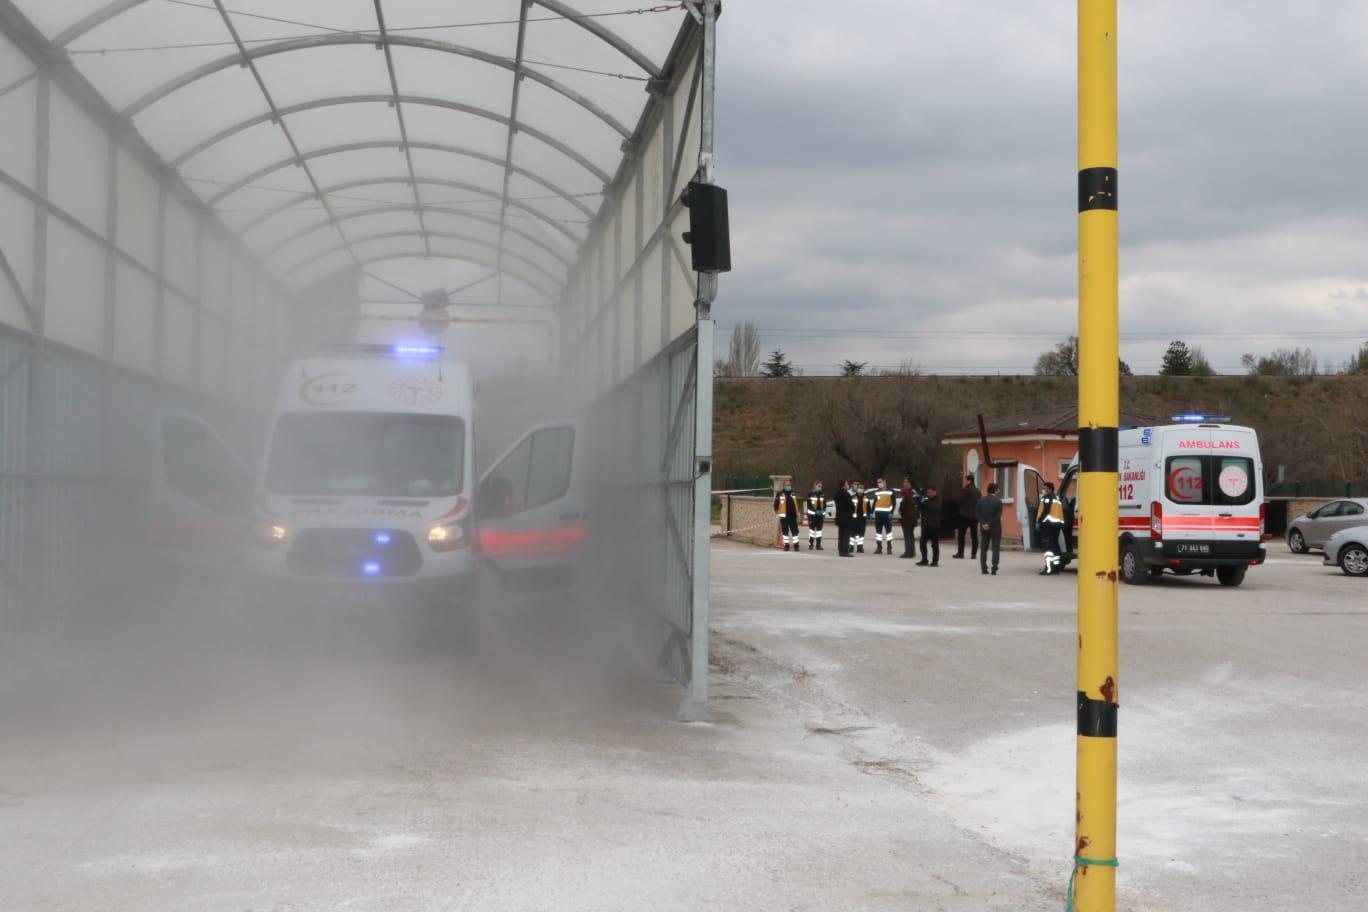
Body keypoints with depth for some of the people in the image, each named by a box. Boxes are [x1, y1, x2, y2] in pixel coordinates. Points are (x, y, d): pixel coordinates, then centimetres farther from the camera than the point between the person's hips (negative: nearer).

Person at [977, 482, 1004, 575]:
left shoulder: (981, 500, 2)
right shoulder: (998, 501, -9)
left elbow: (978, 514, -1)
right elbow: (998, 516, -13)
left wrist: (983, 524, -4)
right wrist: (990, 524, -10)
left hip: (984, 528, 3)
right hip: (995, 528, -3)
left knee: (983, 549, 9)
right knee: (995, 549, 1)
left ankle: (984, 568, 7)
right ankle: (994, 569, -6)